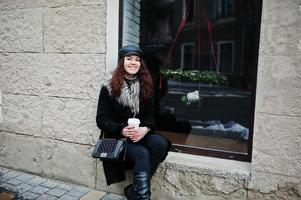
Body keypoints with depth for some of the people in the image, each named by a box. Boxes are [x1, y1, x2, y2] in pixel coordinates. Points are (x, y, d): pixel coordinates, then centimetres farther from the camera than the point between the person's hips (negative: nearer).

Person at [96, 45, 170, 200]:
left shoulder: (145, 88, 9)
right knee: (142, 154, -31)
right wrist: (122, 130, -22)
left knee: (161, 143, -26)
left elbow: (150, 116, 7)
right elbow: (101, 120, -4)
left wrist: (145, 129, -17)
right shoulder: (109, 89, -1)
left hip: (140, 135, 4)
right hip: (117, 138, -4)